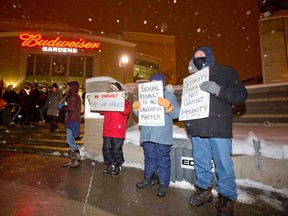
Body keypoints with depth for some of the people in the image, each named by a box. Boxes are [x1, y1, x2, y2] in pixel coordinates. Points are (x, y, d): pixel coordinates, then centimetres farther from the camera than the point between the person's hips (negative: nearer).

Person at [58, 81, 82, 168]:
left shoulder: (74, 96, -12)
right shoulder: (73, 96, 21)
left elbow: (70, 108, -22)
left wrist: (61, 107, -7)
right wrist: (64, 105, 8)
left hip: (73, 122, -10)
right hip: (71, 121, 10)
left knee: (70, 141, -7)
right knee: (70, 141, 12)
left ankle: (77, 159, 2)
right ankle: (72, 160, 20)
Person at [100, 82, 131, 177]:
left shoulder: (124, 101, -3)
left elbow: (126, 111, -21)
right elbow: (101, 111, 19)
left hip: (118, 131, -6)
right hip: (107, 131, 6)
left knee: (116, 150, 3)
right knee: (106, 149, 12)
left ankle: (117, 167, 21)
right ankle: (110, 166, 29)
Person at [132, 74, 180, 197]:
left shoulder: (169, 95, 3)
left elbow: (176, 114, -8)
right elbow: (140, 114, 19)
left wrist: (167, 106, -27)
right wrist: (136, 108, -2)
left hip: (162, 136, -5)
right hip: (147, 134, 5)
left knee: (163, 160, 1)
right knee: (149, 158, 16)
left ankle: (163, 184, 13)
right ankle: (148, 179, 31)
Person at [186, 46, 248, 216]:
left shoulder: (225, 72, 6)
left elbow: (242, 95, -4)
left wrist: (218, 90, -19)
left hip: (218, 127, -4)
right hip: (198, 128, 5)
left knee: (223, 164, 1)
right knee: (200, 162, 12)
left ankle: (227, 198, 20)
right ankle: (204, 190, 30)